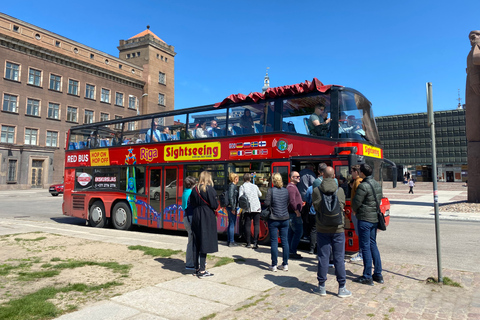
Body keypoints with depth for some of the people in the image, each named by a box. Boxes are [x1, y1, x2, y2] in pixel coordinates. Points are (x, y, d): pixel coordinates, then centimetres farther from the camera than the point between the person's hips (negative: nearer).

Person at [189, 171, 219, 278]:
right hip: (207, 218, -6)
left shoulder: (194, 189, 4)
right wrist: (216, 205, 7)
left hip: (196, 217, 6)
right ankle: (202, 271, 1)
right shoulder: (209, 189, -12)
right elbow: (214, 205, -14)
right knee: (204, 244, -2)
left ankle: (197, 268, 22)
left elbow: (192, 204, 7)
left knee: (196, 244, 12)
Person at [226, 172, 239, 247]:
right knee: (232, 224, -4)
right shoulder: (232, 186, -14)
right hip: (231, 207, -10)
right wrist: (233, 209, -20)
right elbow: (231, 197, -20)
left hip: (230, 207, 10)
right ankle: (231, 242, 1)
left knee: (230, 224, 15)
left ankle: (229, 240, 23)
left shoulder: (233, 185, 15)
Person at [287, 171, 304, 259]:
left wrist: (300, 203, 18)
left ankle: (290, 251, 19)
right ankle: (292, 252, -3)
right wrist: (297, 212, -22)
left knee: (291, 232, 12)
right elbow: (292, 201, -25)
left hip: (292, 213, 11)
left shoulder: (293, 186, 19)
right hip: (294, 213, -11)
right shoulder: (291, 187, -16)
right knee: (298, 232, -7)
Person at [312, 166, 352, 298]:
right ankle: (342, 288, 15)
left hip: (322, 229, 0)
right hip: (338, 229, 0)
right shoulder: (340, 191, -5)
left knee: (323, 258, 8)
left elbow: (315, 207, -1)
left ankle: (322, 287, 17)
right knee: (339, 258, 8)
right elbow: (342, 207, 5)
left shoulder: (316, 191, -8)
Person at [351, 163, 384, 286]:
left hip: (365, 219, -8)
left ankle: (367, 277, 6)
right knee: (373, 245, 16)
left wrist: (355, 211, 6)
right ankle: (378, 275, 22)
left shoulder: (363, 186, -18)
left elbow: (356, 203, -14)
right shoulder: (377, 184, 9)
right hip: (375, 218, 8)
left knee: (365, 247, -1)